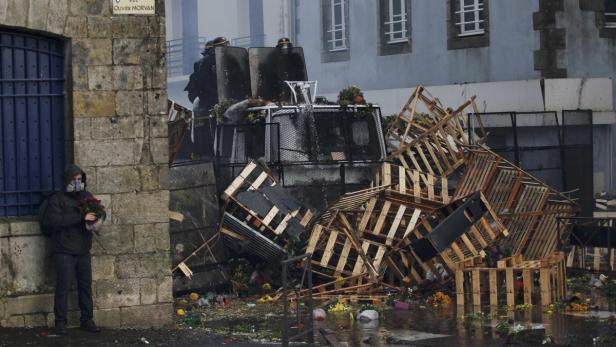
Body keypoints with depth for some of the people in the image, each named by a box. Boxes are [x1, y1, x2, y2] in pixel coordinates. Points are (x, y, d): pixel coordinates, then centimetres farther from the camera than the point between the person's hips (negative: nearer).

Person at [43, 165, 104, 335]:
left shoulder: (87, 197, 12)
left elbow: (100, 213, 18)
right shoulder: (57, 199, -6)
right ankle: (60, 322, 2)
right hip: (64, 251, -5)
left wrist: (98, 218, -8)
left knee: (86, 285, 7)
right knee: (63, 286, -5)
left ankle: (87, 320, 15)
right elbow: (53, 220, -21)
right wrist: (81, 217, -26)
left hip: (83, 250, 5)